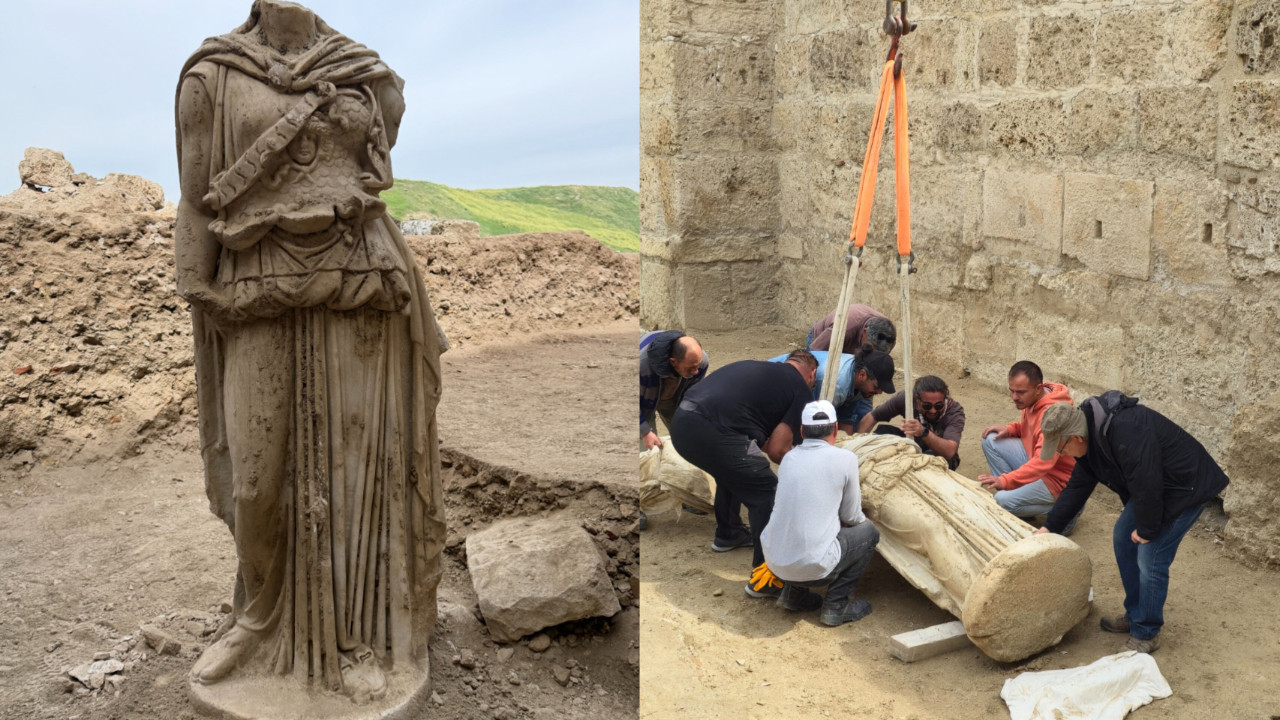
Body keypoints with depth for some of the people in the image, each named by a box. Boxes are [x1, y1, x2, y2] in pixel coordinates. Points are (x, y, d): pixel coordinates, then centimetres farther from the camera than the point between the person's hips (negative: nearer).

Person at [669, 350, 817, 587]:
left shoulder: (758, 366, 28)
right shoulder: (800, 388, 9)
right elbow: (776, 450, 4)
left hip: (680, 422, 8)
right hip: (713, 434, -8)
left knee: (731, 470, 34)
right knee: (766, 492, 6)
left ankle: (726, 533, 50)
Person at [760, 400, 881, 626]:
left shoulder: (789, 458, 10)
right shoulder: (845, 459, -5)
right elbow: (850, 516, 4)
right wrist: (864, 519, 29)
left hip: (773, 562, 5)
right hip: (811, 568, -5)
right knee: (868, 532, 16)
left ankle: (793, 593, 23)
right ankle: (836, 606, 11)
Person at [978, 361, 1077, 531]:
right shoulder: (1032, 400, -3)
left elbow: (1043, 462, -39)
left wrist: (1005, 481, -46)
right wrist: (1009, 429, -3)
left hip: (1057, 477, -9)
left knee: (1004, 500, -25)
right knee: (991, 441, -3)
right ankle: (1014, 490, 4)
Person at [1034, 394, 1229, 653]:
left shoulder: (1126, 430, -34)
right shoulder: (1091, 435, -2)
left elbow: (1146, 484, -32)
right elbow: (1077, 487, 7)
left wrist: (1147, 529, -17)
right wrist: (1050, 527, 7)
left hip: (1186, 488, -10)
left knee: (1150, 559, -10)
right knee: (1122, 538, 13)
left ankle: (1146, 634, 7)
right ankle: (1135, 615, 28)